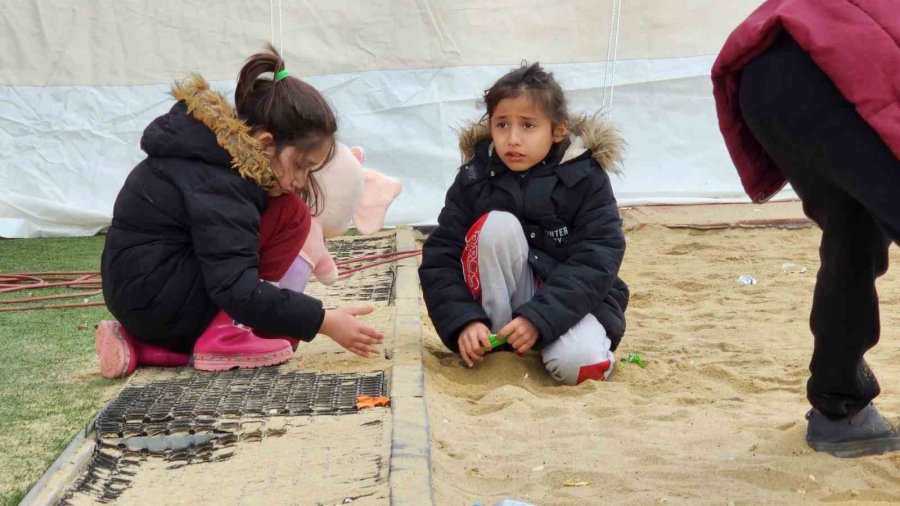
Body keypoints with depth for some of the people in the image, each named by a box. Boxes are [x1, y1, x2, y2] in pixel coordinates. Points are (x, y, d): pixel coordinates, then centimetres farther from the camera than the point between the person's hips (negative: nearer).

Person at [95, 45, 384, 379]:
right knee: (290, 213, -12)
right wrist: (324, 322, -28)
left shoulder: (219, 148, 6)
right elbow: (237, 289, -29)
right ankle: (224, 337, -12)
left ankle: (140, 346, 11)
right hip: (155, 297, -10)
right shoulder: (214, 179, -23)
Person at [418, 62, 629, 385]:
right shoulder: (475, 178, -6)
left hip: (573, 299, -1)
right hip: (502, 303, 2)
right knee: (498, 224, -26)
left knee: (577, 364, -34)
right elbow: (440, 257, -8)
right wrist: (464, 321, -25)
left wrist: (538, 318, -29)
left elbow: (596, 261, -18)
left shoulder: (585, 177, -10)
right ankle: (494, 345, -17)